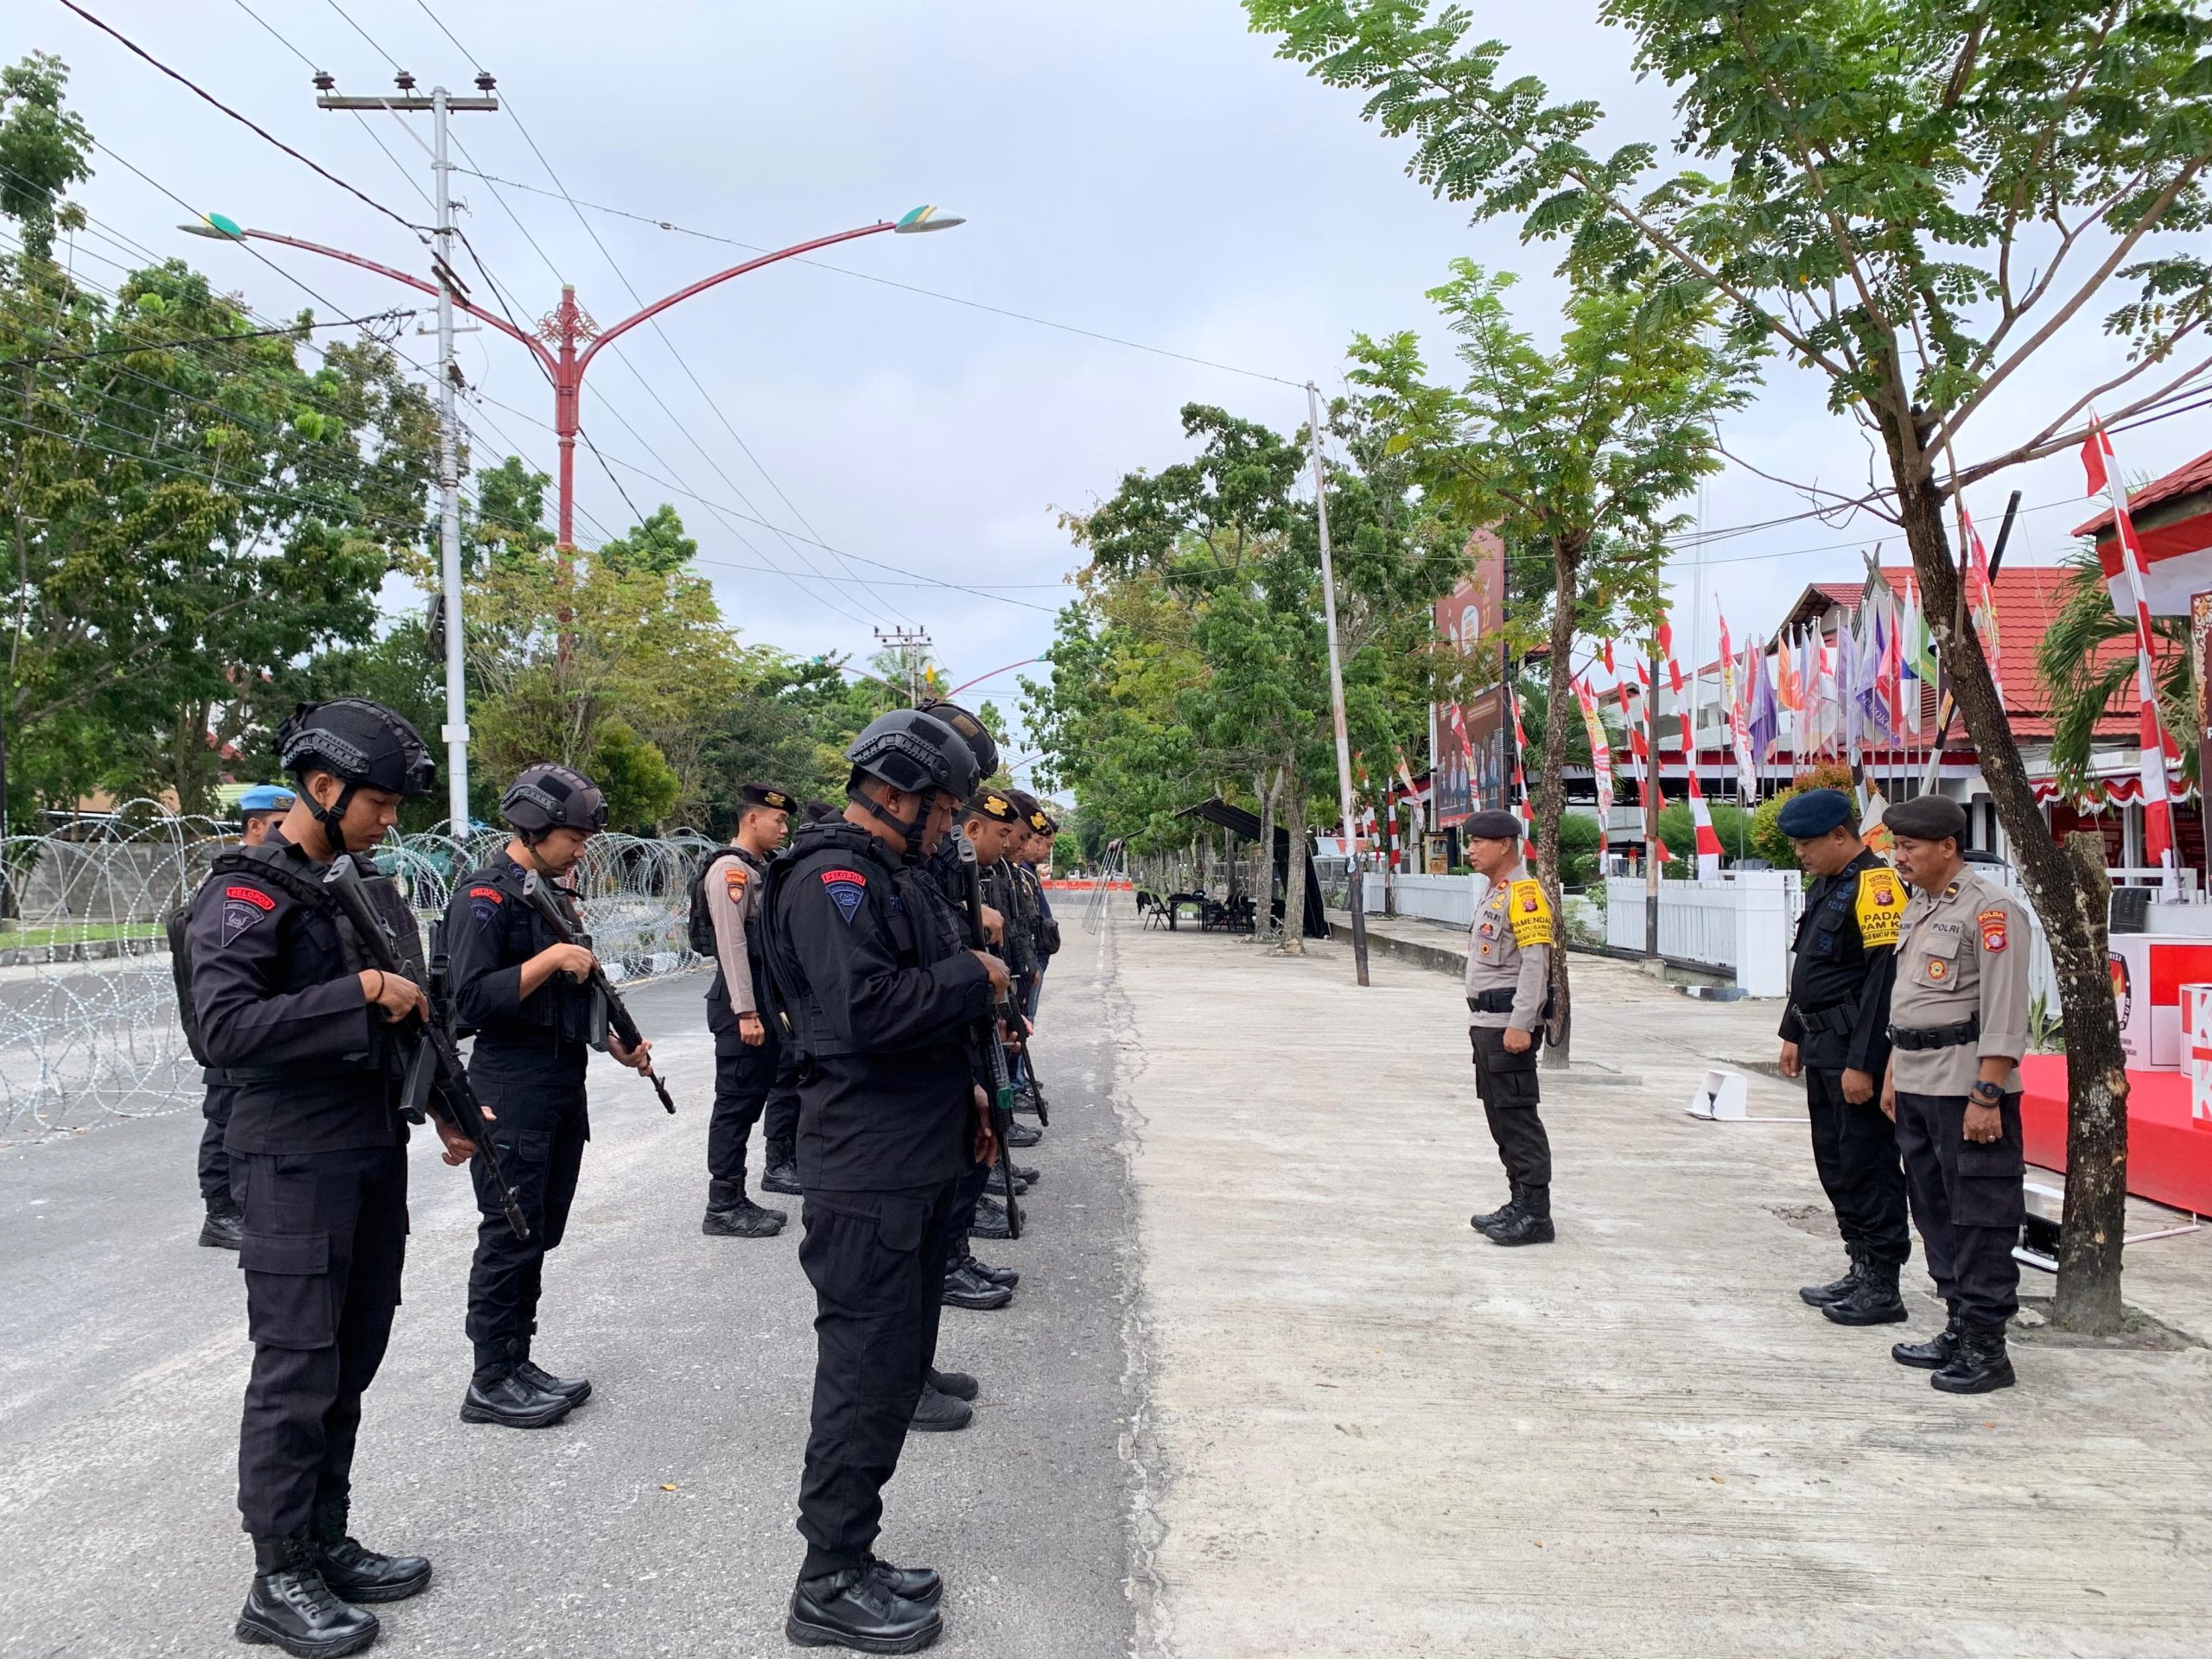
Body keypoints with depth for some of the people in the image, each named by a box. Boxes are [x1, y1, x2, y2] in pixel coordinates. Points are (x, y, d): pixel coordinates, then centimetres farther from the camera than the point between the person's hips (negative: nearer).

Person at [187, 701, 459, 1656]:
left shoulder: (373, 889, 12)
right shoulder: (247, 896, -12)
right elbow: (223, 1028, -25)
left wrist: (448, 1107, 14)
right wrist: (360, 994, -26)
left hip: (377, 1157, 8)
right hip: (297, 1168, -8)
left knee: (352, 1363, 14)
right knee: (298, 1373, -1)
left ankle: (327, 1545, 26)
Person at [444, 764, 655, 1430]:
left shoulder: (554, 895, 15)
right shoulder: (485, 896, -12)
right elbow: (473, 999, -20)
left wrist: (614, 1043, 10)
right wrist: (551, 959, -24)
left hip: (563, 1080, 9)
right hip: (512, 1082, -9)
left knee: (541, 1232, 14)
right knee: (510, 1234, -3)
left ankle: (517, 1362, 24)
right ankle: (491, 1382, 7)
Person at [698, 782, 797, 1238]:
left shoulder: (763, 869, 17)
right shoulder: (730, 868, -13)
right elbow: (731, 944, -19)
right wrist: (746, 1012, -22)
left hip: (765, 999, 10)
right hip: (741, 1000, -10)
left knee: (751, 1099, 13)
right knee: (736, 1101, -5)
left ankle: (735, 1198, 20)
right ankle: (722, 1208, 1)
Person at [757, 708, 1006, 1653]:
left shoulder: (894, 876, 17)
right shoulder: (832, 880, -16)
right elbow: (869, 1010, -29)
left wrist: (963, 1093, 15)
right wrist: (974, 977, -16)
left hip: (918, 1167, 11)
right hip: (868, 1177, -11)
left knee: (895, 1365, 17)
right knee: (867, 1374, -2)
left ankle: (851, 1556, 29)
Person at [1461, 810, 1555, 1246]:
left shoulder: (1524, 892, -13)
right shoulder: (1495, 894, 19)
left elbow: (1535, 962, -20)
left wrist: (1520, 1024, -24)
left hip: (1509, 1025, -10)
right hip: (1487, 1024, 10)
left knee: (1518, 1118, -7)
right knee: (1500, 1117, 14)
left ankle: (1535, 1215, -3)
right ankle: (1520, 1204, 21)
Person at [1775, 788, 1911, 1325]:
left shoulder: (1875, 887, -16)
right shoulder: (1823, 887, 15)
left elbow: (1885, 982, -21)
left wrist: (1863, 1064, -22)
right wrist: (1794, 1033, 22)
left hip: (1856, 1051, -10)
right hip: (1822, 1050, 10)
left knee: (1867, 1167, -4)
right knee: (1836, 1164, 15)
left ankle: (1882, 1287, 5)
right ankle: (1861, 1270, 25)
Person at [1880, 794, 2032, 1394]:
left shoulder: (1990, 910, -13)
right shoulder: (1919, 907, 16)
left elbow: (2004, 1013, -18)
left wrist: (1987, 1096, -21)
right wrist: (1893, 1073, 21)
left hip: (1968, 1088, -9)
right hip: (1916, 1086, 10)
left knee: (1980, 1218, -3)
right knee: (1934, 1209, 14)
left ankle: (1986, 1348, 3)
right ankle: (1959, 1328, 24)